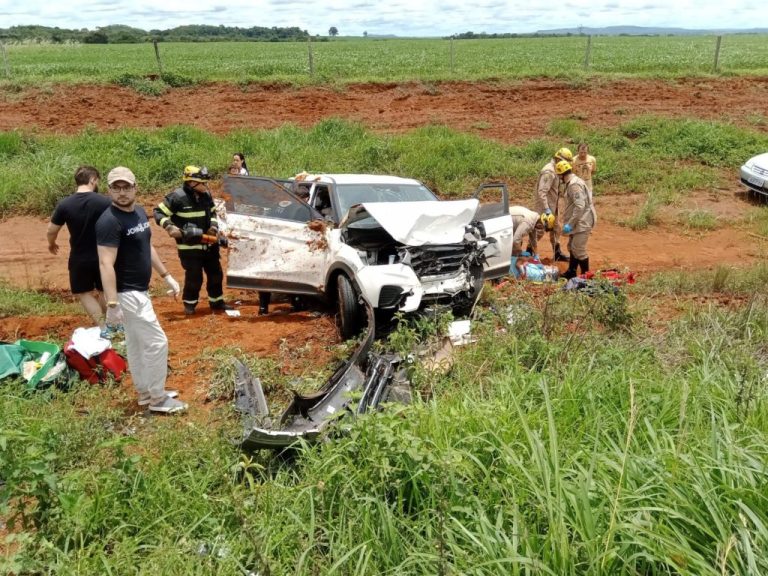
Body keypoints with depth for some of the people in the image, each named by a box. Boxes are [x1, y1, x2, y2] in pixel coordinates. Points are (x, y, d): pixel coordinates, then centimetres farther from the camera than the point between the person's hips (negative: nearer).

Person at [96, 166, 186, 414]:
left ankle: (145, 392, 32)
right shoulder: (109, 221, -22)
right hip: (126, 293, -9)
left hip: (139, 290, 9)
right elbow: (106, 265, -26)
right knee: (157, 342, -5)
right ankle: (158, 399, 8)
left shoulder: (139, 212, 7)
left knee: (136, 344, 19)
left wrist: (167, 276, 18)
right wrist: (112, 304, -31)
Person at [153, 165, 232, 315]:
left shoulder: (206, 195, 1)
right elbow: (158, 212, -11)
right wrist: (169, 227, -24)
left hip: (208, 243, 6)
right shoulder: (178, 196, -17)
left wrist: (214, 226, 2)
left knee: (216, 273, 12)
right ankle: (189, 303, 21)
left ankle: (216, 301, 28)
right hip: (189, 246, -6)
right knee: (194, 277, -1)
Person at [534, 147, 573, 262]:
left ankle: (557, 253, 27)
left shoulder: (555, 170, 8)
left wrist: (555, 207, 18)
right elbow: (541, 192, -28)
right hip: (545, 206, -10)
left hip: (553, 206, 10)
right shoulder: (549, 171, -23)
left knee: (556, 229, 16)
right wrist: (546, 209, -29)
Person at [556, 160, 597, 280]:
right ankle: (571, 272, 26)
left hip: (583, 221, -10)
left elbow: (580, 206, -28)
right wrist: (569, 222, 19)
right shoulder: (573, 182, 12)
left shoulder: (574, 185, -20)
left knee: (578, 249, -5)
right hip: (579, 221, 10)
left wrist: (570, 224, -25)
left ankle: (586, 274, 6)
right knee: (572, 247, 16)